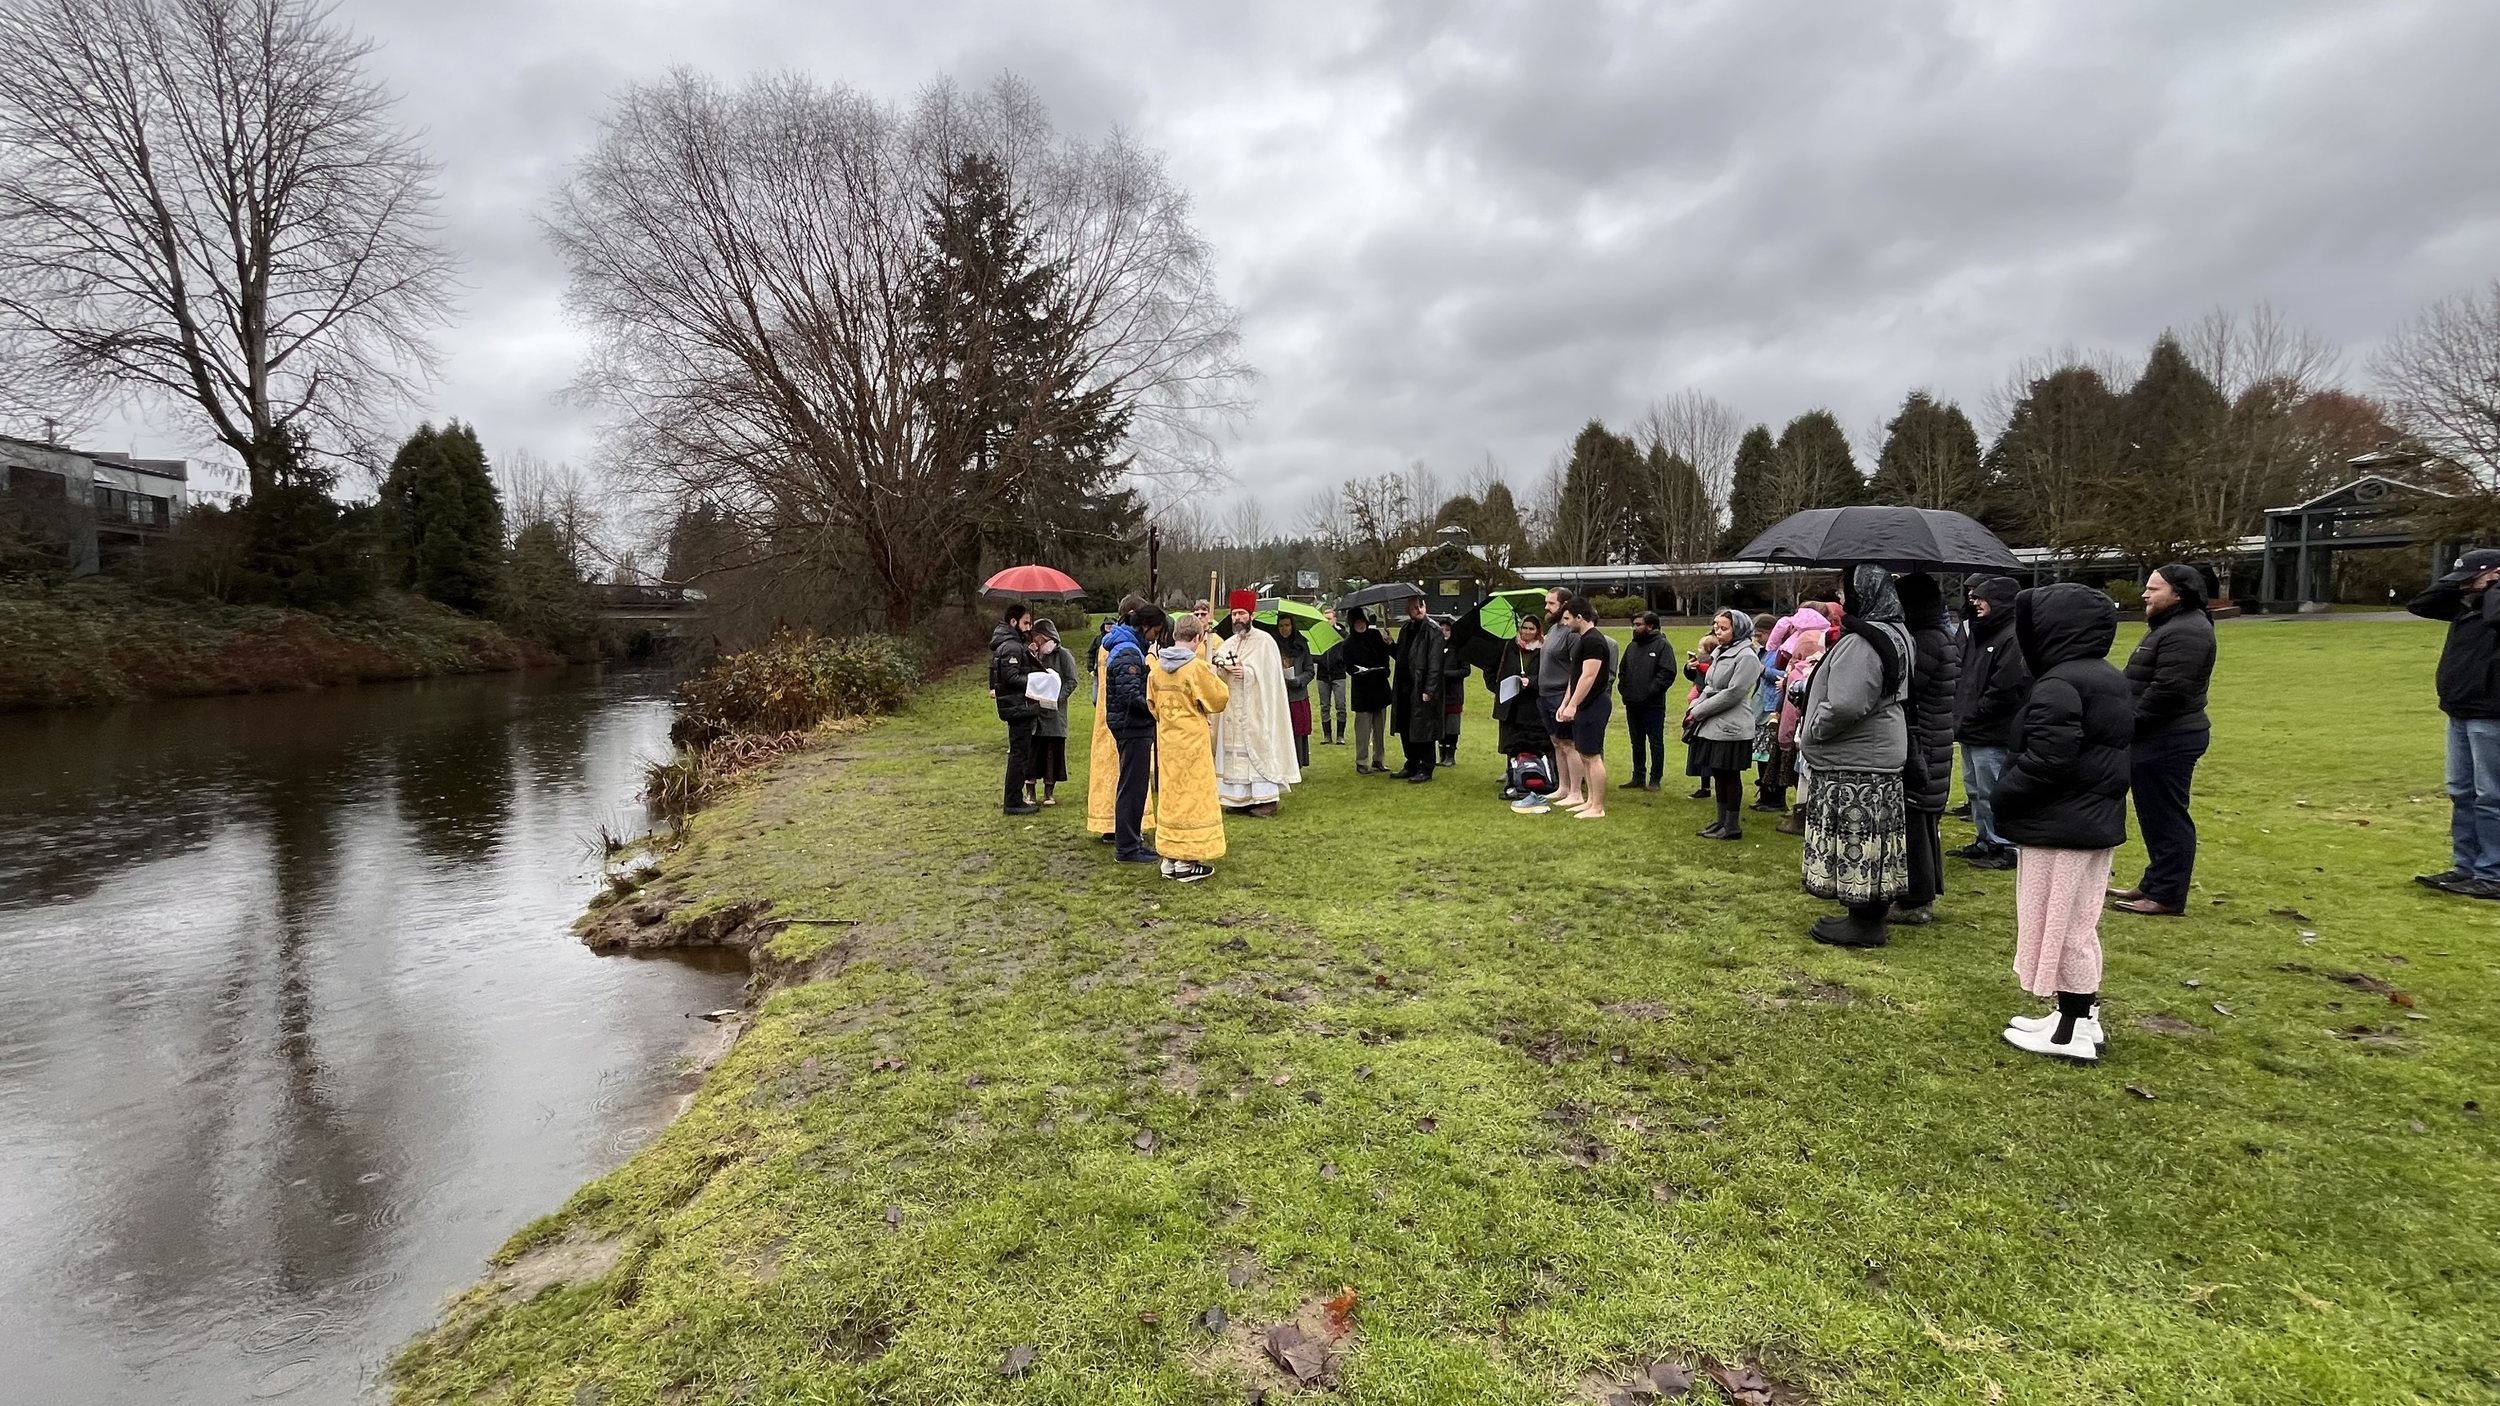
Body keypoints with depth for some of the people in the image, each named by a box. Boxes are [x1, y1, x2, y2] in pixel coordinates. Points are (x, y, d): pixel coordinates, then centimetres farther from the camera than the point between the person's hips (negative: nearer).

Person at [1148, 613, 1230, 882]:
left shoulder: (1157, 667, 2)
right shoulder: (1197, 667, -16)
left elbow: (1153, 704, 11)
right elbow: (1219, 699, -9)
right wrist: (1215, 677, 7)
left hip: (1166, 740, 6)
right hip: (1192, 741, -6)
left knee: (1169, 795, 13)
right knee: (1193, 796, 2)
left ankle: (1170, 859, 18)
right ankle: (1187, 862, 6)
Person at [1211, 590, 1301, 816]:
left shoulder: (1264, 641, -4)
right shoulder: (1228, 644, 14)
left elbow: (1269, 673, -11)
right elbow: (1213, 671, 3)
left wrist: (1246, 673, -22)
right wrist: (1219, 665, -18)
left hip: (1256, 708, -6)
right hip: (1232, 710, 6)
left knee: (1259, 749, -6)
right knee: (1235, 750, 6)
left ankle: (1267, 799, -3)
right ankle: (1242, 798, 12)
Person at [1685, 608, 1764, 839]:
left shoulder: (1746, 656, -13)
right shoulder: (1720, 653, 13)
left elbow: (1732, 694, -19)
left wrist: (1698, 712, -15)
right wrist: (1695, 706, -1)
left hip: (1731, 728, -8)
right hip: (1714, 726, 8)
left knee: (1730, 776, -1)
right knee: (1719, 775, 14)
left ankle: (1732, 826, 8)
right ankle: (1722, 821, 24)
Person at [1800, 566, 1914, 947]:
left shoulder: (1860, 643, -21)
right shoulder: (1894, 634, 14)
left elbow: (1844, 706, -29)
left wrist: (1810, 733, -12)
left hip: (1855, 769, -10)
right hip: (1880, 758, 11)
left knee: (1856, 844, -1)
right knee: (1870, 843, 16)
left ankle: (1864, 924, 7)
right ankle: (1872, 916, 26)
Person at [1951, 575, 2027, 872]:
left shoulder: (2013, 639, -16)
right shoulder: (1977, 633, 14)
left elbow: (2005, 691, -21)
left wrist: (1971, 717, -14)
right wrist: (1960, 716, 9)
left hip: (1992, 735, -10)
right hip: (1971, 733, 10)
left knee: (1992, 793, -2)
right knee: (1975, 790, 18)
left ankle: (2005, 848, 9)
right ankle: (1986, 842, 30)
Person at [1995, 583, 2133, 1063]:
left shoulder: (2059, 685, -21)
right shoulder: (2110, 680, 11)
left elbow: (2046, 760, -26)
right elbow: (2111, 752, 16)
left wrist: (2003, 796, -12)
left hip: (2059, 828, -10)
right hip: (2099, 820, 10)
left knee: (2057, 925, 1)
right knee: (2077, 925, 18)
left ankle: (2072, 1032, 10)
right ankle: (2081, 1018, 26)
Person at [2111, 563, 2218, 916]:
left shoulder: (2186, 632, -18)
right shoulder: (2170, 626, 18)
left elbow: (2168, 690, -25)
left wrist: (2130, 724, -18)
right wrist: (2127, 724, 15)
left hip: (2168, 741, -11)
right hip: (2158, 738, 11)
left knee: (2166, 818, -4)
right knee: (2155, 816, 17)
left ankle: (2166, 896, 2)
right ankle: (2155, 884, 27)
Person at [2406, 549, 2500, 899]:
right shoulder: (2466, 605, 12)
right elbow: (2417, 605, 18)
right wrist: (2456, 587, 4)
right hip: (2459, 713, 9)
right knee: (2461, 793, 13)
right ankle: (2465, 867, 21)